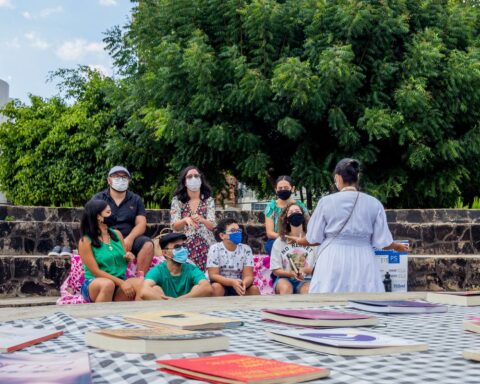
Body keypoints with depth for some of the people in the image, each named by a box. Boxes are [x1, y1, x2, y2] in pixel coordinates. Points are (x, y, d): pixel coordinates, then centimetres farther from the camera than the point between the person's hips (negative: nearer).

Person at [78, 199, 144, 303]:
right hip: (95, 285, -4)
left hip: (119, 284, 5)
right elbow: (95, 271, -13)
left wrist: (129, 257, -2)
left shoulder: (117, 234, 10)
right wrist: (121, 282, -21)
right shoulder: (86, 241, -7)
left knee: (141, 283, -26)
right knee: (108, 284, -39)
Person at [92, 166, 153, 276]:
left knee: (147, 243, -27)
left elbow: (141, 224, 5)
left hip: (129, 240, 2)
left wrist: (129, 239, -16)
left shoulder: (136, 200, 15)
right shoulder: (98, 198, 10)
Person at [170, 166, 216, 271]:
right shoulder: (177, 200, 4)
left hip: (205, 245, 0)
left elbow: (211, 226, -5)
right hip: (185, 245, 0)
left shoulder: (208, 200, 6)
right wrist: (185, 220, -28)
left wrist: (202, 220, -29)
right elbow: (174, 226, -4)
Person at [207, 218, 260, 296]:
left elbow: (248, 275, -10)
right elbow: (213, 275, -18)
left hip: (238, 286, 2)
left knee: (254, 289, -25)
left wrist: (243, 284, -36)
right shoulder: (215, 249, -11)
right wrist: (232, 282, -36)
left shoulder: (246, 249, -4)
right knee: (216, 287, -34)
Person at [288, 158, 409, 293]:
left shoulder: (326, 201, -1)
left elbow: (315, 238, 4)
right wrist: (398, 247, 24)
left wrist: (300, 240, 26)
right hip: (362, 263, 1)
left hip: (333, 262, -1)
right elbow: (382, 241, 3)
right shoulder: (374, 203, 1)